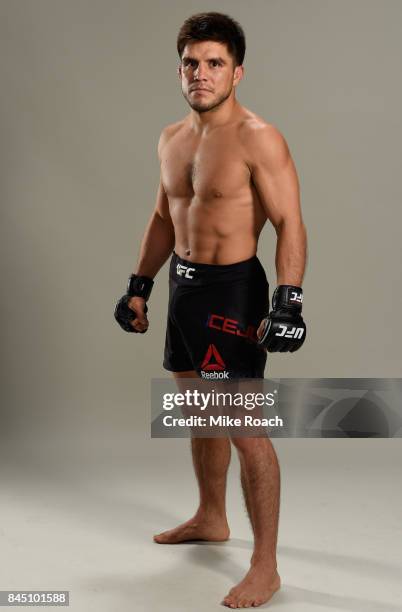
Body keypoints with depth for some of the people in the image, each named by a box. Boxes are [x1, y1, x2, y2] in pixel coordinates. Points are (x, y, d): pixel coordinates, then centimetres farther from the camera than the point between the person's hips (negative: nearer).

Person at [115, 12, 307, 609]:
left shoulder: (258, 139, -14)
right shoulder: (171, 138, 10)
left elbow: (290, 224, -17)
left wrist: (288, 302, -26)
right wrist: (139, 285, 18)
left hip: (232, 290, -8)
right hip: (184, 285, 8)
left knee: (247, 429, -6)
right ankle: (210, 518, 41)